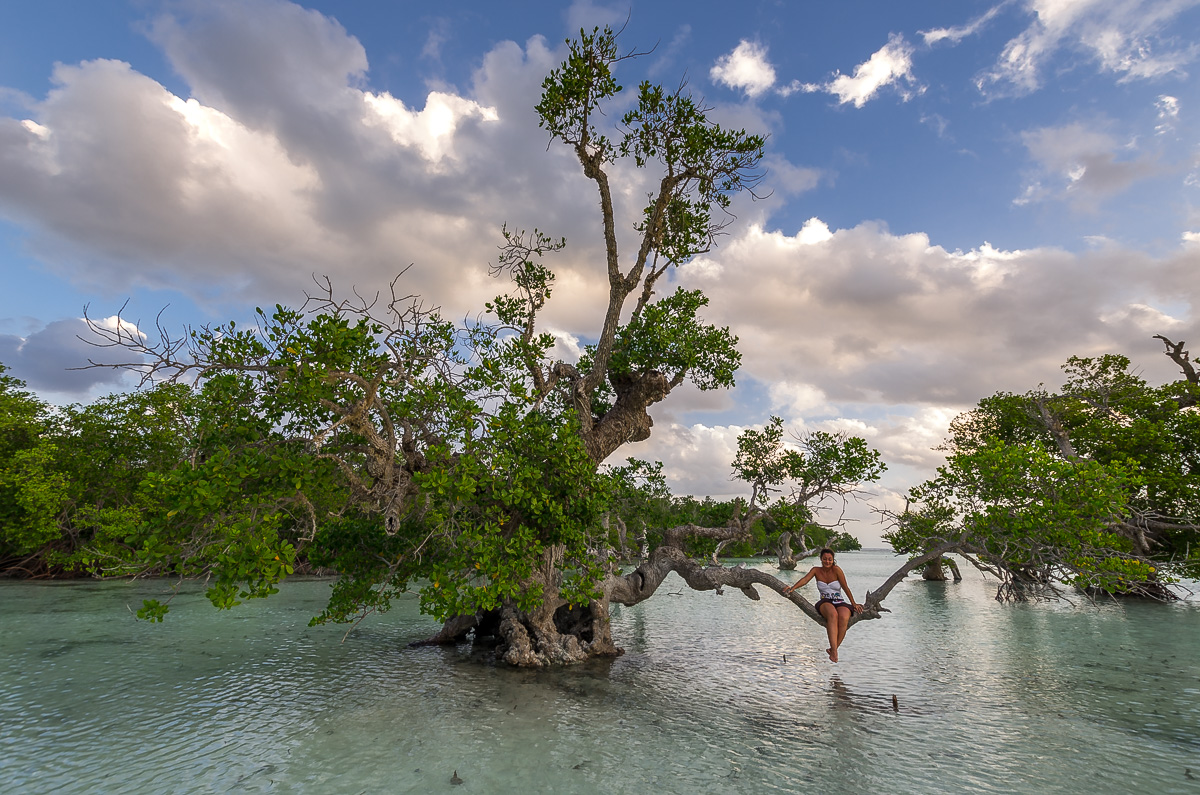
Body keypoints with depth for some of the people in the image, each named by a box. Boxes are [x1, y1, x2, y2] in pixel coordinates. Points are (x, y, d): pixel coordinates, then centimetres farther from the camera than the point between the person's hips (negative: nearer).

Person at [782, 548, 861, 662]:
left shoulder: (836, 569, -2)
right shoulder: (816, 570, 5)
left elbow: (845, 587, 1)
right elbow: (805, 579, -9)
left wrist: (854, 604, 4)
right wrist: (792, 588, -26)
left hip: (841, 602, 0)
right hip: (825, 603, 0)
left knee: (843, 618, -35)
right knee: (832, 614, -36)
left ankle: (833, 649, -23)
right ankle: (834, 650, -43)